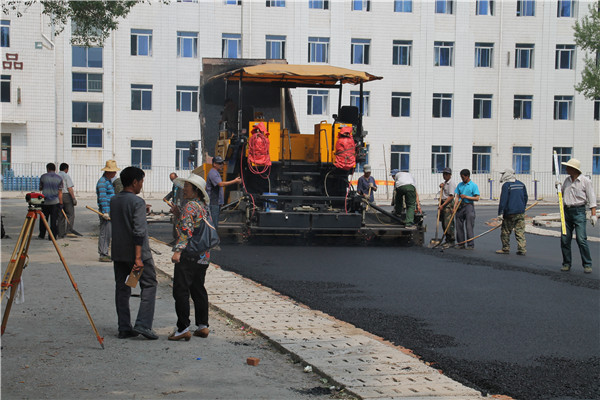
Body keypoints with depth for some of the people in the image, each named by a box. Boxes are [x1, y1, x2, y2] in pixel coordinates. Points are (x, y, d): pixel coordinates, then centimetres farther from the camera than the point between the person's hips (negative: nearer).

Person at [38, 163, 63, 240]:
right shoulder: (59, 178, -1)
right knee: (54, 220, 2)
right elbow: (60, 192, -2)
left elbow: (40, 189, 11)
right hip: (55, 202, 0)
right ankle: (52, 236, 1)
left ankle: (42, 235, 21)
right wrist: (61, 203, 2)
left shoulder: (43, 177, -1)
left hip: (45, 202, 1)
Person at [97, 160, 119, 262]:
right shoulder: (102, 182, -13)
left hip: (110, 211, 10)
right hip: (105, 211, -10)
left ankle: (105, 254, 18)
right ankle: (102, 255, -6)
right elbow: (102, 198, -21)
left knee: (108, 233, 12)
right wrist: (105, 212, -26)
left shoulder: (109, 181, 19)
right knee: (105, 232, -8)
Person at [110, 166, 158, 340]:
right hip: (137, 252, -7)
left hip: (118, 253, 7)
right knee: (149, 284, 4)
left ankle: (124, 328, 11)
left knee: (121, 288, 11)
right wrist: (138, 257, -22)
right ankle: (143, 324, -7)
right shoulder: (137, 202, -14)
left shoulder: (113, 201, 7)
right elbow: (138, 231, -20)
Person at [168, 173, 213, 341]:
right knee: (198, 290, 15)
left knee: (181, 291, -5)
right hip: (203, 256, 9)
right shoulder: (204, 206, 14)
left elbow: (186, 230, -22)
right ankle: (202, 325, 18)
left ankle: (183, 328, -6)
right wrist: (178, 214, 14)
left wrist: (178, 250, -26)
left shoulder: (190, 206, -12)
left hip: (188, 256, -9)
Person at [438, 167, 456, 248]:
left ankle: (451, 241, -8)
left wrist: (443, 205, -20)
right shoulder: (445, 182, 16)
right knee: (444, 223, 11)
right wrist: (441, 185, 12)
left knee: (448, 223, -11)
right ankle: (447, 240, 18)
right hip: (443, 203, 10)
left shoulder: (451, 183, -13)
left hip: (448, 204, -10)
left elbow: (451, 196, -19)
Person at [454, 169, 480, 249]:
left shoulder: (473, 185, -2)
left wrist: (466, 197, -13)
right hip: (460, 206, 5)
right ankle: (461, 244, 14)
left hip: (469, 206, -5)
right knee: (459, 226, 5)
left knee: (469, 227, -6)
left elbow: (477, 198, -8)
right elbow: (457, 197, 13)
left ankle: (470, 245, -1)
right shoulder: (460, 185, 13)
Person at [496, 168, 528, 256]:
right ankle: (522, 249, 1)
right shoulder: (521, 184, 11)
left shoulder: (506, 185, -9)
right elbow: (525, 198, 17)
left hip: (510, 213, -6)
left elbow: (503, 200, -13)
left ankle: (506, 249, 12)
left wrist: (500, 213, -12)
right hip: (521, 213, 6)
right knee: (520, 231, 5)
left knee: (505, 232, 7)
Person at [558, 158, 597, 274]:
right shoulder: (567, 180, 13)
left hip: (579, 211, -6)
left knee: (581, 239, -11)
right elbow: (562, 194, 27)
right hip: (566, 211, 6)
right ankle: (566, 264, 13)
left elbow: (591, 198, -6)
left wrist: (593, 214, -13)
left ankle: (587, 265, -3)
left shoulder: (585, 181, -4)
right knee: (565, 239, 3)